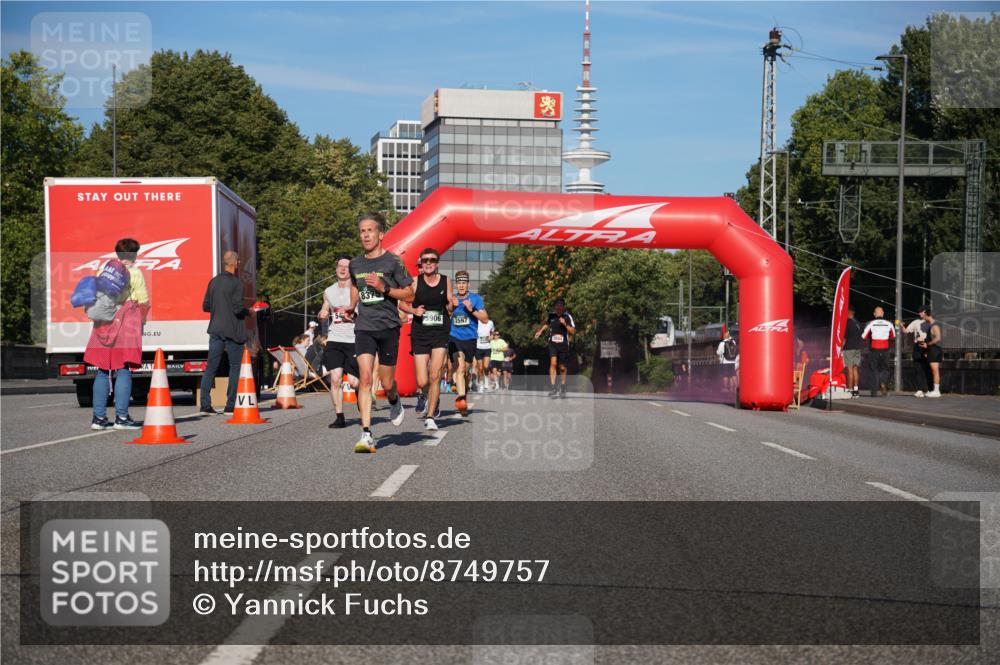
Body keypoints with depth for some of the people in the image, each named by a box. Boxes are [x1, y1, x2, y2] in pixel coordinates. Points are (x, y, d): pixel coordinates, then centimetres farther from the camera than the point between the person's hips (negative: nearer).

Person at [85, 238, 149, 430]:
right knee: (123, 371, -3)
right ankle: (121, 417, -6)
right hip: (126, 324, -5)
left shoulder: (103, 271, 12)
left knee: (102, 371, 9)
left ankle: (98, 417, 9)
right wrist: (141, 321, 13)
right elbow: (144, 303, -3)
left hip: (103, 325, 5)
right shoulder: (135, 273, -2)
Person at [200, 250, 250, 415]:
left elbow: (205, 306, 11)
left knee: (210, 368, 6)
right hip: (233, 332, -6)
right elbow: (238, 307, -18)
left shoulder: (214, 282, 8)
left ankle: (205, 405, 0)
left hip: (216, 330, 6)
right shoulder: (236, 283, -12)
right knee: (235, 368, 4)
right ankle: (230, 406, 3)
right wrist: (248, 312, 1)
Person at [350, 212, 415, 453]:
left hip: (388, 327, -2)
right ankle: (366, 434, -17)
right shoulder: (355, 264, 10)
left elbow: (409, 295, -2)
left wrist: (384, 288, -15)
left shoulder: (393, 261, -4)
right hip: (364, 327, 2)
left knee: (387, 383, 6)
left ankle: (395, 402, 43)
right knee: (365, 377, -14)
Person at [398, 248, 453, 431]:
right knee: (422, 382, -3)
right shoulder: (415, 282, -1)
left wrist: (452, 305, -9)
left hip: (440, 333, 0)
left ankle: (430, 418, -1)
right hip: (420, 334, 0)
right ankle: (423, 395, 35)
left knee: (435, 377, -10)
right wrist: (414, 310, -13)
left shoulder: (445, 281, 3)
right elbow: (402, 304, 6)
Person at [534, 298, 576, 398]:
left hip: (563, 345, -1)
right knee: (553, 363, -18)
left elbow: (573, 331, -11)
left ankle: (563, 388, 31)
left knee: (562, 368, 8)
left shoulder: (567, 316, -8)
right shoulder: (551, 315, 1)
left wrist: (565, 324, -22)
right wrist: (541, 330, 18)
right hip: (552, 344, 1)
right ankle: (553, 388, -20)